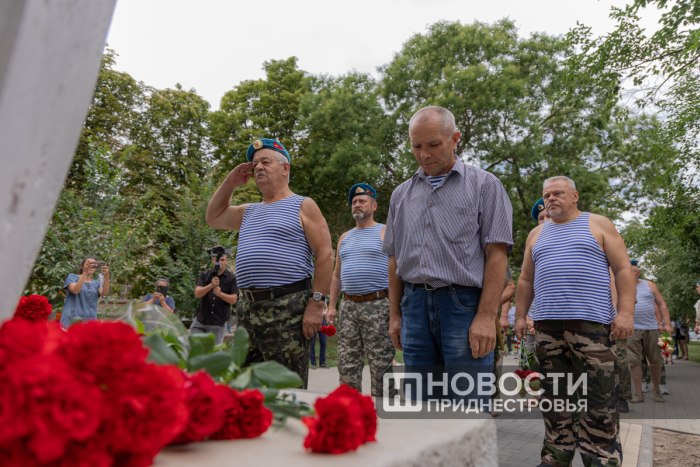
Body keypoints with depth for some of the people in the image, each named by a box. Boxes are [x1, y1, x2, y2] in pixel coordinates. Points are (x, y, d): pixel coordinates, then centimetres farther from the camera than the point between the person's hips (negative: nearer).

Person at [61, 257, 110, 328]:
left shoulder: (96, 283, 14)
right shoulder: (73, 277, 6)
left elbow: (104, 293, -8)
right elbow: (75, 290, -15)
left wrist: (106, 276, -23)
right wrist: (85, 272, -22)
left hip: (90, 321, 3)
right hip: (72, 320, -3)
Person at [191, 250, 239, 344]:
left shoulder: (231, 278, 0)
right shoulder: (204, 275, 5)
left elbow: (233, 299, -6)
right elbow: (197, 294, -8)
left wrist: (220, 293, -24)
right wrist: (211, 285, -25)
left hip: (219, 323, -2)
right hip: (200, 321, 2)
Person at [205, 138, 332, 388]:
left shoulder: (303, 206, 2)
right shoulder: (249, 212, 23)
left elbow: (325, 255, -6)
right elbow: (213, 218, 34)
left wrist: (317, 302, -14)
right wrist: (230, 183, 22)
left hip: (287, 309, -7)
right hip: (249, 309, 7)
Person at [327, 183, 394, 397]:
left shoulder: (385, 233, 2)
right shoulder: (344, 237, 18)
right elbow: (337, 275, 21)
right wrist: (331, 305, 13)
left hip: (377, 305, -5)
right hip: (348, 306, 6)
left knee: (381, 364, -1)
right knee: (347, 364, 6)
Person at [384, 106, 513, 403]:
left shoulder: (484, 185, 2)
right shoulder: (402, 195, 15)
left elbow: (496, 254, -5)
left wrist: (486, 317, -14)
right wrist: (395, 315, 12)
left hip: (464, 304, -4)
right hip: (415, 306, 4)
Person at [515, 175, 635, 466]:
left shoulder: (598, 225, 6)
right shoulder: (537, 235, 17)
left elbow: (623, 269, 0)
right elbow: (526, 280, 19)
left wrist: (626, 312, -10)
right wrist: (520, 316, 12)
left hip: (591, 322, -4)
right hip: (547, 325, 4)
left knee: (599, 397, -2)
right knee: (554, 395, 8)